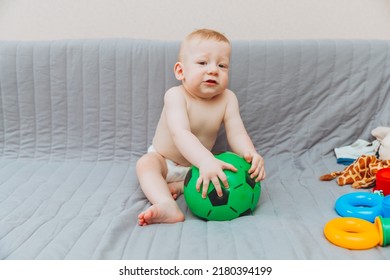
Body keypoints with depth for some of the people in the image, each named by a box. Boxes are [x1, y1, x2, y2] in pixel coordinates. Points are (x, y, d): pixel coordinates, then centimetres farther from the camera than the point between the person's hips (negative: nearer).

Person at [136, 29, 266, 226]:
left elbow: (236, 133, -20)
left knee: (234, 171, -16)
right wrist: (206, 161, -59)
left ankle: (178, 187, -21)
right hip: (163, 160, -3)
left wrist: (250, 154, -44)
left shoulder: (227, 98, -13)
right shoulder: (176, 96, -27)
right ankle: (168, 206, -50)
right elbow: (180, 134, -42)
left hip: (197, 164, 3)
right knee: (145, 163, -31)